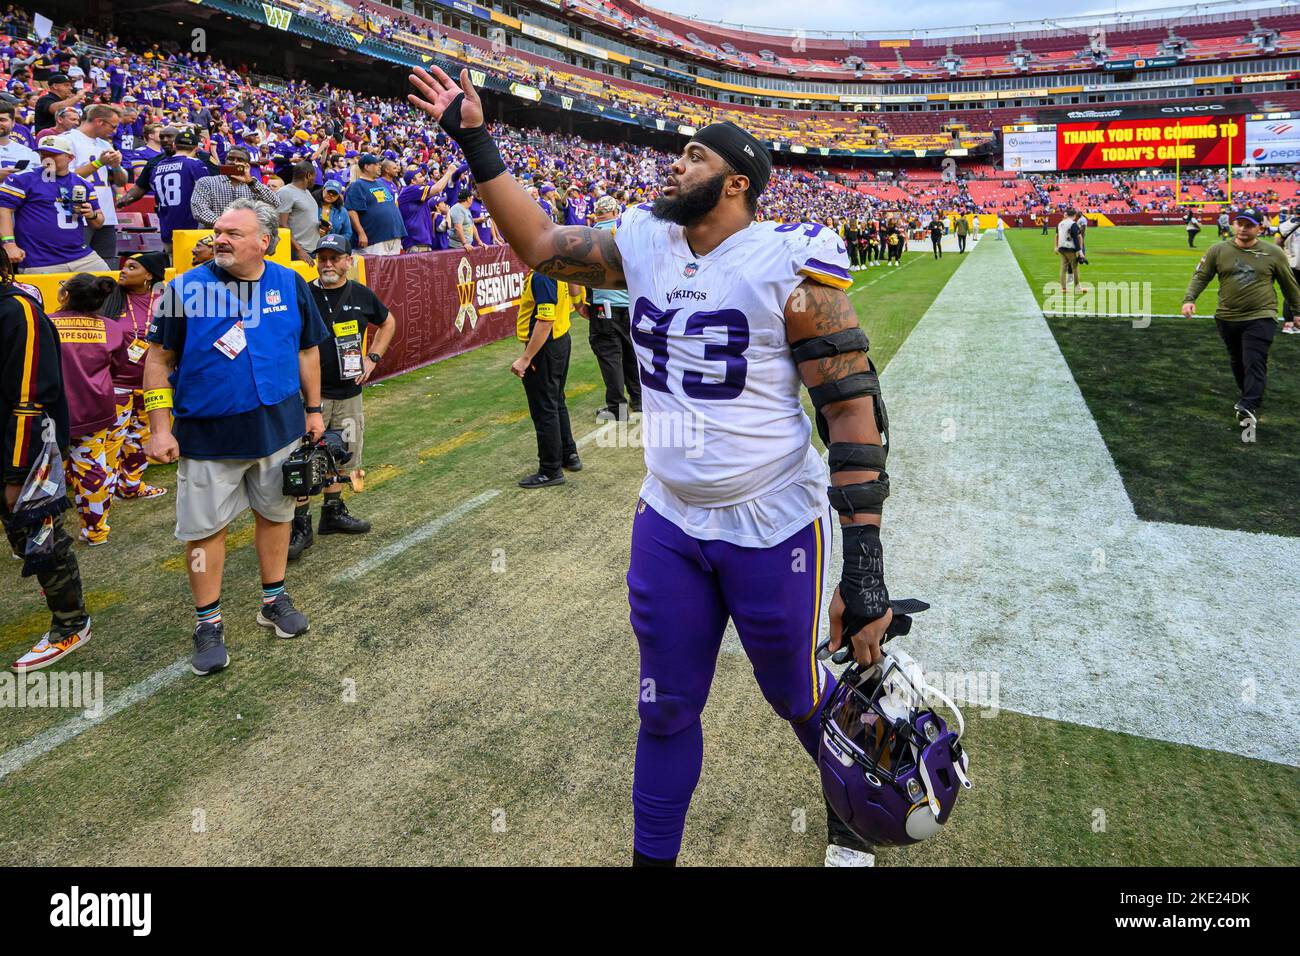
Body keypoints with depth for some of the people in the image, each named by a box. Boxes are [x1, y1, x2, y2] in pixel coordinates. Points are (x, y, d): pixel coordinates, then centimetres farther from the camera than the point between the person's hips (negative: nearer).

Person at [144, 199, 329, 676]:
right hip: (206, 434, -2)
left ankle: (274, 600, 32)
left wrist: (313, 410, 10)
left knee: (275, 514, 14)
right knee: (204, 528, 5)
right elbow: (159, 358, -3)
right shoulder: (185, 287, -7)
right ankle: (208, 623, 20)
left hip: (279, 426, 2)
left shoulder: (291, 285, 0)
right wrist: (159, 428, -7)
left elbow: (307, 350, 10)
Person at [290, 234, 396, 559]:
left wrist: (372, 358, 12)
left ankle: (333, 512, 32)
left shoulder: (362, 295, 5)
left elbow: (387, 322, 22)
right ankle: (301, 525, 2)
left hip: (349, 393, 5)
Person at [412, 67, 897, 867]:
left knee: (798, 695, 16)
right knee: (667, 709, 16)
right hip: (670, 523, 5)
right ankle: (653, 854, 38)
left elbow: (853, 410, -16)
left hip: (773, 527, -4)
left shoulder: (791, 267, -14)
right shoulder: (644, 244, 3)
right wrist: (476, 143, 13)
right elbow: (543, 243, 16)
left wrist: (866, 563, -20)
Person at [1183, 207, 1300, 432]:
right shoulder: (1218, 250, 1)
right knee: (1237, 362, 15)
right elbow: (1200, 276, 0)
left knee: (1254, 362, -14)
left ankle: (1249, 408, -24)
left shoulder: (1274, 253, 0)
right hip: (1227, 318, 3)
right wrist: (1189, 299, -17)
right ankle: (1252, 397, 35)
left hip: (1261, 318, -3)